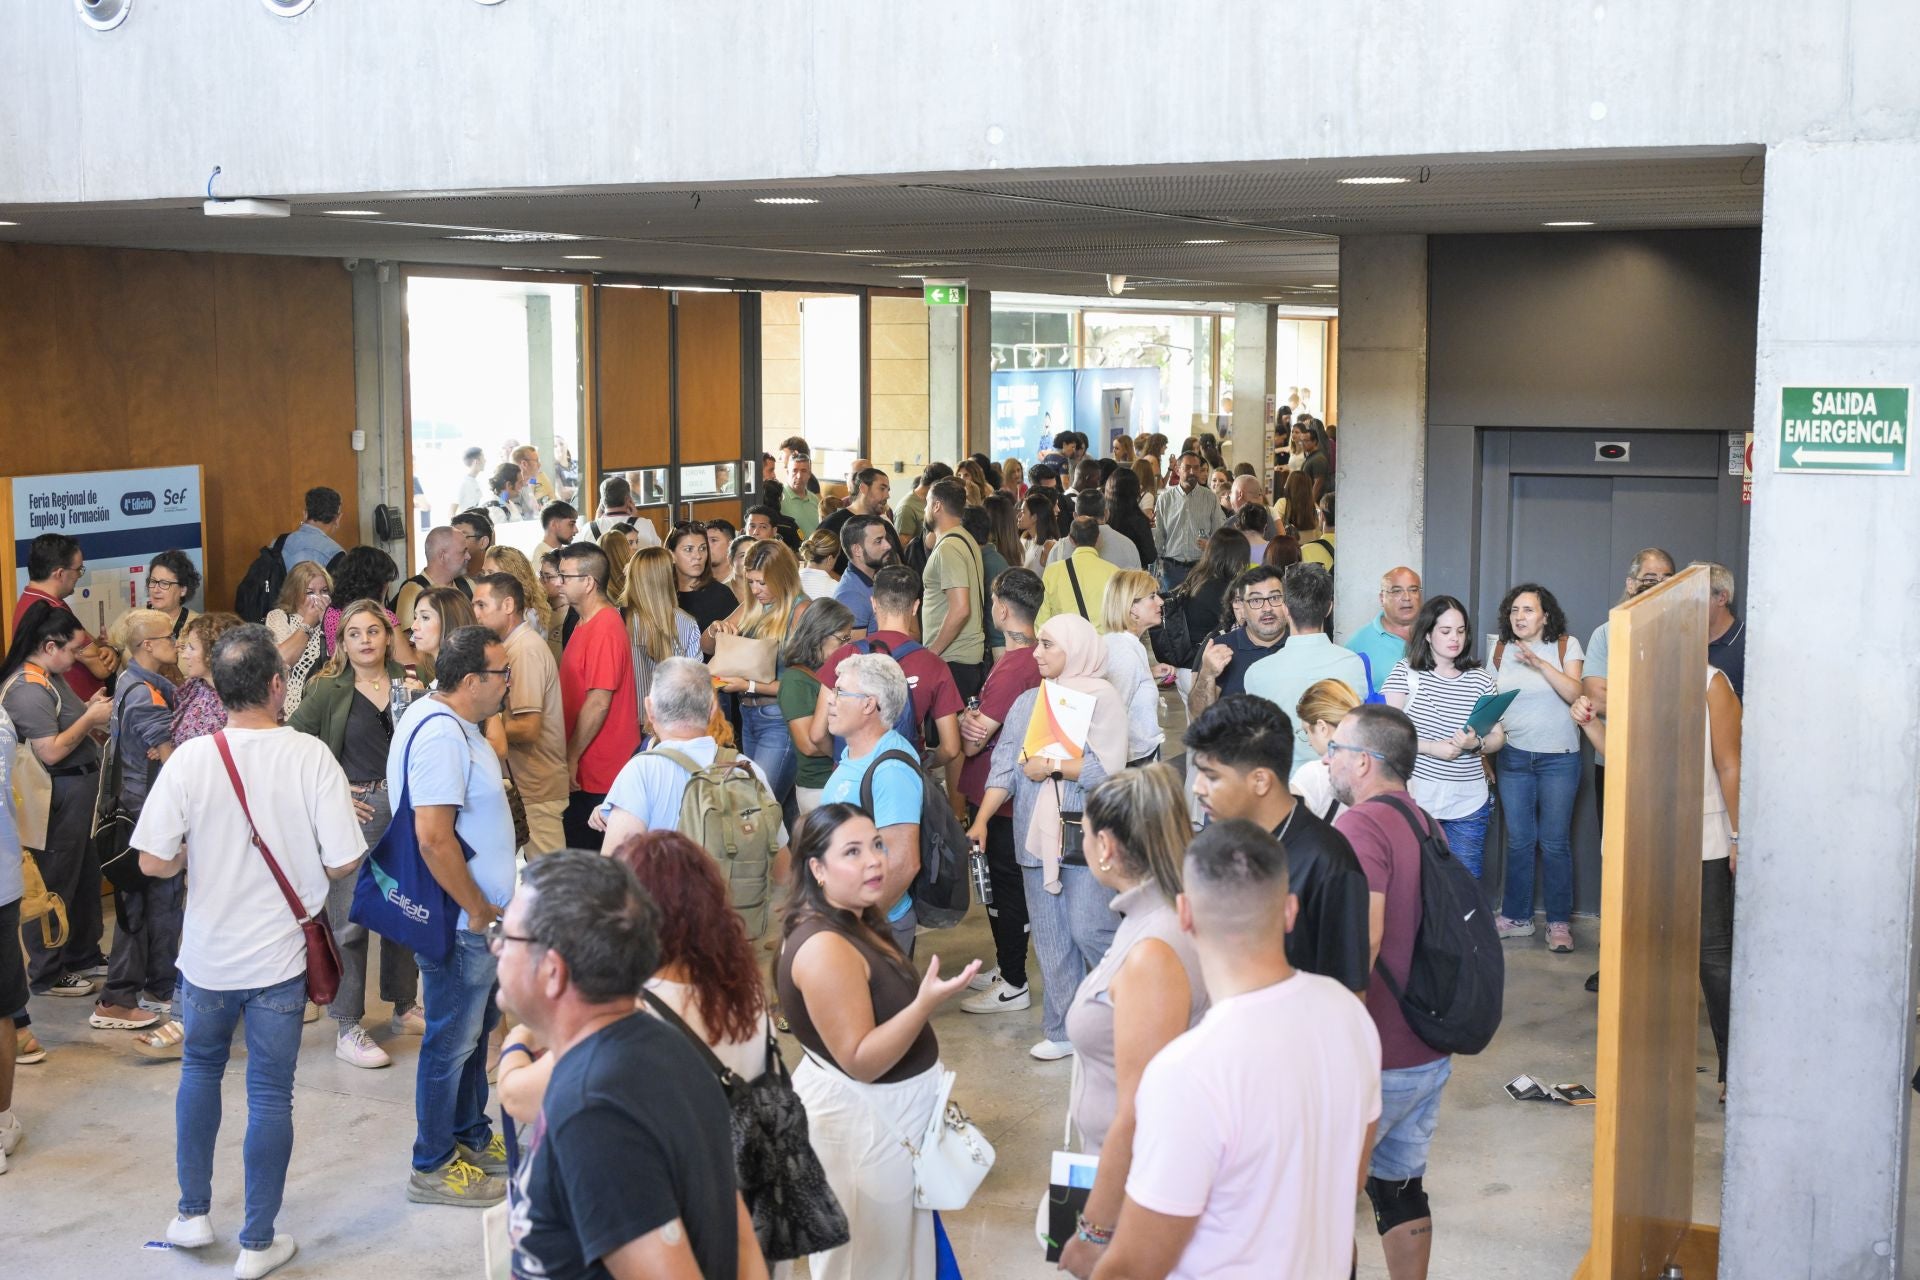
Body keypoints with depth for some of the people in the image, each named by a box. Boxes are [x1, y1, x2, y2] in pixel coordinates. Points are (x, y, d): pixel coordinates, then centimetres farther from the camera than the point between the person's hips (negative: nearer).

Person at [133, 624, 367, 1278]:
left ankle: (193, 1213, 32)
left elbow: (154, 862, -12)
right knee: (270, 1093, 9)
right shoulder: (310, 755, -17)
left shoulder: (190, 759, -14)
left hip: (208, 952, 1)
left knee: (199, 1069, 24)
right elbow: (344, 863, -16)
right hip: (281, 954, -1)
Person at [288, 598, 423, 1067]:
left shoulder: (408, 684, 6)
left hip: (406, 809, 4)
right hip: (356, 813, -4)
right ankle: (347, 1028, 8)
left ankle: (405, 1008, 29)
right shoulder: (329, 692, -3)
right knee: (350, 919, -1)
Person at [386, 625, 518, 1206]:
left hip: (476, 918, 10)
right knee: (452, 1039, 2)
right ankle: (432, 1167, 15)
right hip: (459, 921, -10)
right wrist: (478, 910, -21)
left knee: (477, 1027, 22)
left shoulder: (454, 723, 9)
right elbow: (433, 837, -28)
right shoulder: (439, 734, -24)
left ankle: (471, 1136, 37)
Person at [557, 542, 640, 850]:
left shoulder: (604, 629, -18)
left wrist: (571, 758, -17)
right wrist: (570, 757, 18)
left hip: (597, 776, -10)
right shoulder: (587, 623, 14)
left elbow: (599, 702, -22)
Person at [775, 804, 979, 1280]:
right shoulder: (826, 947, -29)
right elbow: (861, 1061, -29)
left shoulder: (852, 921, 3)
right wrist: (927, 1003, -38)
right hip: (860, 1119, -10)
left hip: (881, 1108, 10)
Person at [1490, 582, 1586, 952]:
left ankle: (1559, 922, 9)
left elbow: (1574, 692, -16)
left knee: (1555, 842, -2)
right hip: (1513, 757, 3)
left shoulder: (1565, 646, -2)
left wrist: (1540, 663, -25)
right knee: (1518, 840, 7)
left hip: (1558, 758, -3)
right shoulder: (1502, 651, 7)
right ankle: (1516, 917, 18)